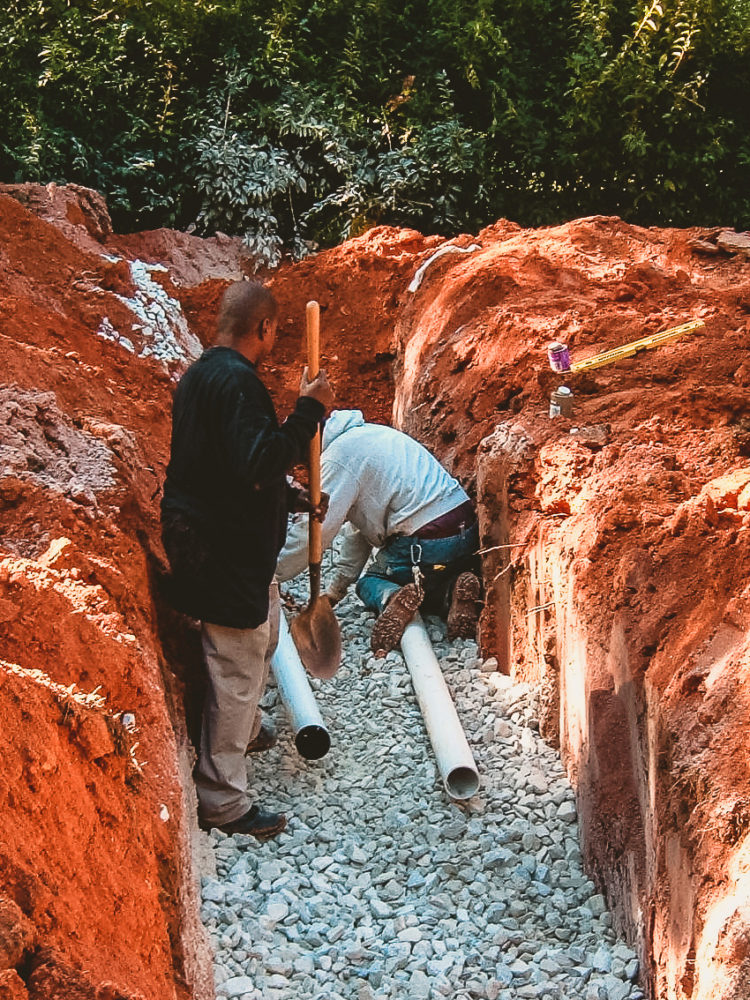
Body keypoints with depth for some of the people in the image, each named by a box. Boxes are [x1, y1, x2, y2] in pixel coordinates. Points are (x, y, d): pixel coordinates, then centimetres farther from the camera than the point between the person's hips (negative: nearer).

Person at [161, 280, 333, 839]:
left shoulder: (202, 374, 11)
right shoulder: (236, 382, -22)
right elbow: (259, 463, -33)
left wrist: (290, 498, 22)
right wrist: (310, 411, -23)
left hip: (231, 540, 11)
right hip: (226, 550, -11)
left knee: (264, 635, 29)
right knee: (238, 666, -2)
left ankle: (244, 731, 49)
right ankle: (223, 801, 6)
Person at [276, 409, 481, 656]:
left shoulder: (338, 456, -7)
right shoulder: (363, 435, 23)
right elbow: (358, 524, 25)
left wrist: (271, 574, 2)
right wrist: (337, 589, 25)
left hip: (426, 542, -8)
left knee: (369, 583, 16)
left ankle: (391, 598, -16)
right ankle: (453, 592, -1)